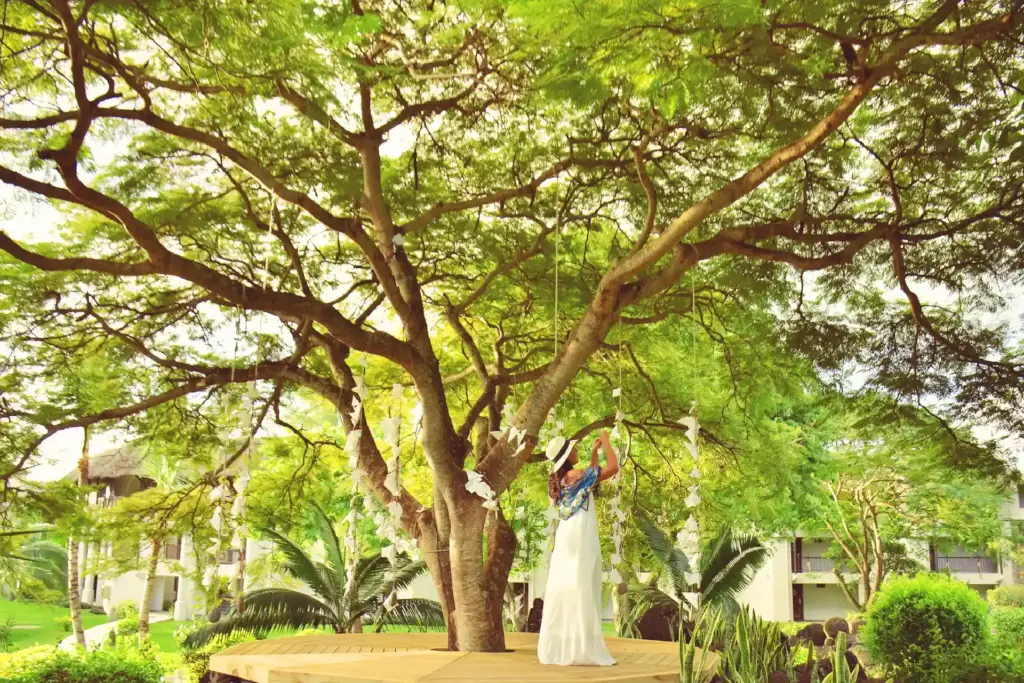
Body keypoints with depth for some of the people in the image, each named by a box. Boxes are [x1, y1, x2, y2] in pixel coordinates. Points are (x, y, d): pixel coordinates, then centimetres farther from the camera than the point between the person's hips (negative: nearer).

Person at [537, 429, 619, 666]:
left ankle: (558, 648, 12)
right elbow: (613, 467, -13)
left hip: (565, 536, 8)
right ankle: (581, 650, -8)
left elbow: (590, 478, 25)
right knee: (581, 590, -8)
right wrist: (606, 442, 0)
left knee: (563, 589, 9)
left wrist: (594, 452, 24)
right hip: (580, 536, -8)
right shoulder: (575, 475, -13)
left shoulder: (558, 479, 11)